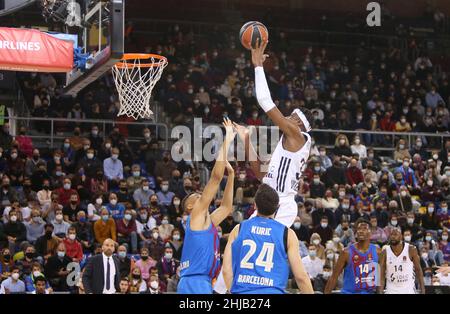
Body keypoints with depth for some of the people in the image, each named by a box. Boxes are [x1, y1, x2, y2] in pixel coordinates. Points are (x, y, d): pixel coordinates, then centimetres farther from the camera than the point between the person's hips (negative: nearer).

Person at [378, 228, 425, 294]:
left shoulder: (411, 250, -6)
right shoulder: (385, 252, -4)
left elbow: (418, 270, 0)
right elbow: (382, 275, -3)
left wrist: (423, 291, -3)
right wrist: (380, 292, -12)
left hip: (408, 290, -1)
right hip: (391, 291, 1)